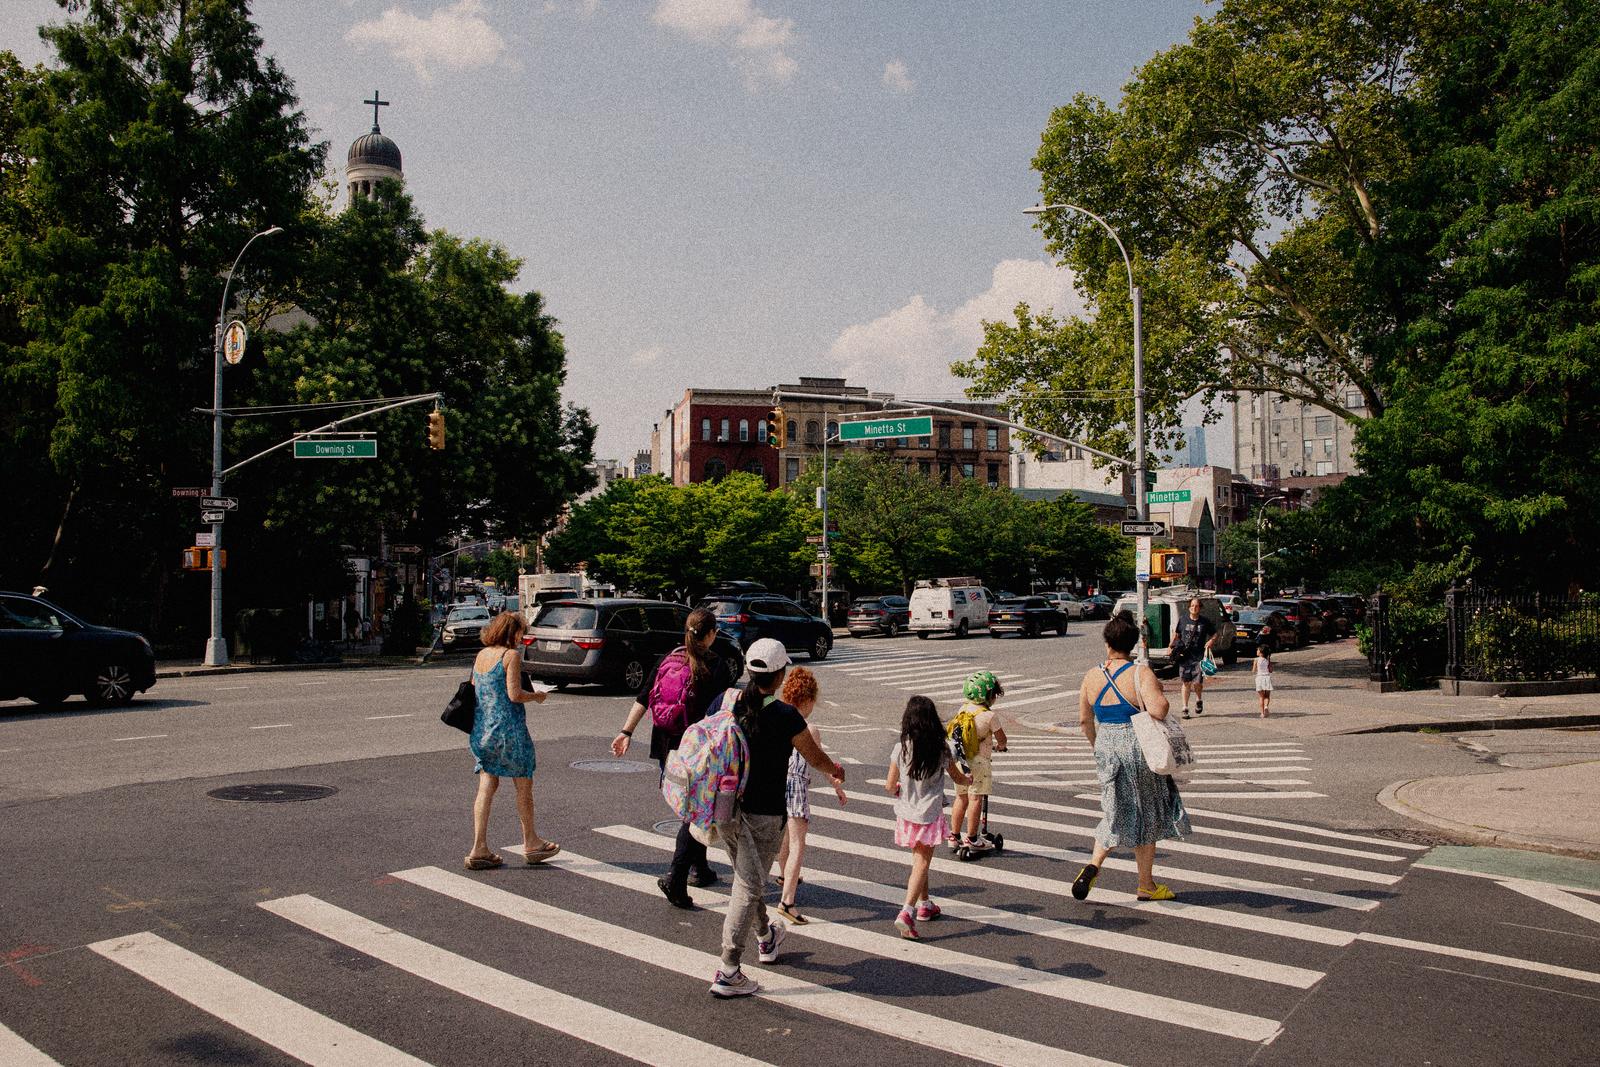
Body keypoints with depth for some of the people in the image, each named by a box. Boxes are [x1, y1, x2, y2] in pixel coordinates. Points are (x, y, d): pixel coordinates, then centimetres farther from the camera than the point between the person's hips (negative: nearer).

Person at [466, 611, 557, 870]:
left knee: (487, 786, 7)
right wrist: (536, 696, 0)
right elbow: (515, 694, -17)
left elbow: (474, 690, 14)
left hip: (481, 729, 7)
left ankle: (479, 849, 2)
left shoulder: (481, 655, 10)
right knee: (524, 786, 9)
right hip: (508, 728, -7)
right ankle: (531, 843, 20)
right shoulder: (511, 655, -11)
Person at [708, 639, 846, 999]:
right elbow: (815, 758, -3)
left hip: (725, 808, 6)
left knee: (746, 878, 23)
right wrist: (836, 770, 20)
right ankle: (728, 972, 2)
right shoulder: (786, 716, -18)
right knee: (748, 886, 2)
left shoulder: (723, 702, -4)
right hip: (764, 814, -6)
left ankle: (766, 938, 46)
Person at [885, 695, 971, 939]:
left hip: (906, 814, 2)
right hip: (929, 814, -2)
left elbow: (890, 786, -5)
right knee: (921, 864, 0)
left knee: (919, 860, 22)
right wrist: (970, 779, 31)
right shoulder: (942, 750, -9)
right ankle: (907, 912, -16)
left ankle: (924, 905, 37)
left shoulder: (900, 749, -10)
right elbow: (958, 778, 8)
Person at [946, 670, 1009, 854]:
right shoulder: (990, 716, -15)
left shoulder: (962, 710, 4)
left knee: (961, 797, 15)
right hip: (979, 761, -6)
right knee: (975, 798, 1)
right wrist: (1000, 747, 22)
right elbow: (1001, 738, -3)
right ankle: (971, 838, 6)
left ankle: (954, 837, 20)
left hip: (960, 760, 6)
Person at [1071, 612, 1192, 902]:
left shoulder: (1092, 676, 0)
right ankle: (1146, 885, 21)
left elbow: (1084, 719, 7)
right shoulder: (1141, 674, -15)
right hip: (1138, 751, -4)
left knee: (1116, 813, 19)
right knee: (1145, 816, 12)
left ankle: (1093, 864, -1)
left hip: (1106, 751, 4)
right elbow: (1158, 710, -28)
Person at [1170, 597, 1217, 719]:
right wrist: (1172, 646, 4)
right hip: (1184, 657, 1)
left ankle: (1199, 700, 24)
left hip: (1199, 657, -1)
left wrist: (1211, 641, -7)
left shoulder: (1205, 622, 4)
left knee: (1197, 682, -8)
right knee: (1186, 683, 2)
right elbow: (1176, 635, 17)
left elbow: (1215, 635, 13)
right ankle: (1185, 708, 11)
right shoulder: (1183, 620, 7)